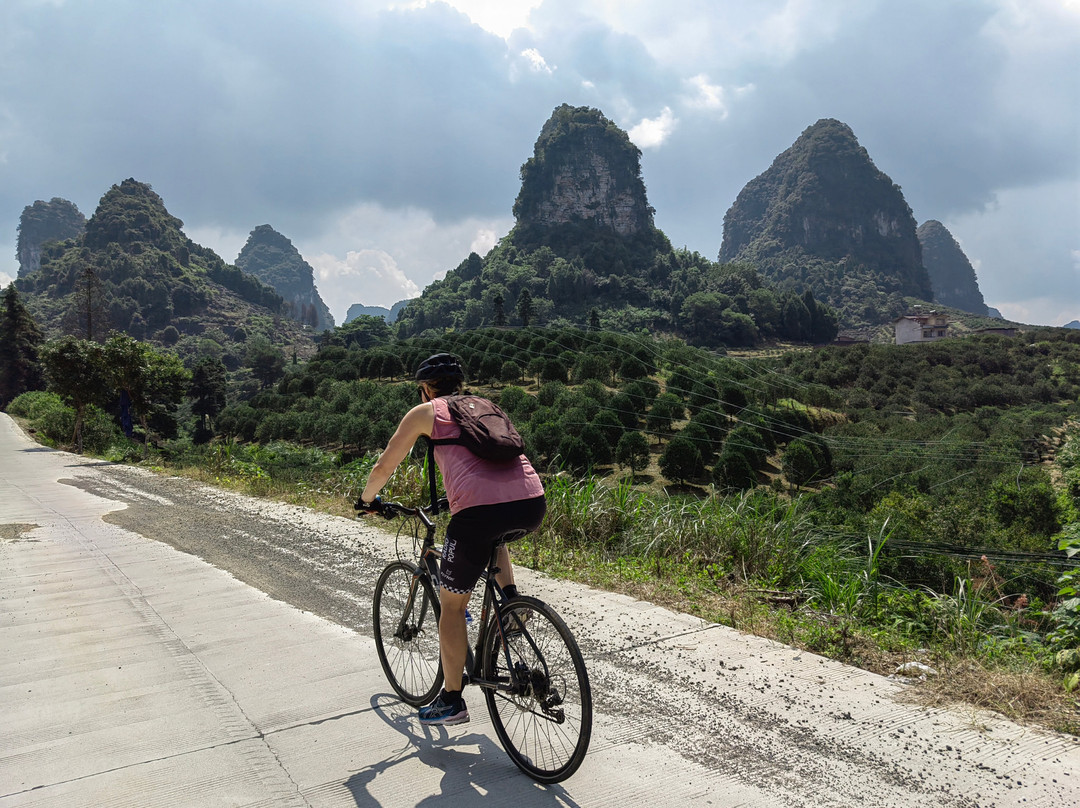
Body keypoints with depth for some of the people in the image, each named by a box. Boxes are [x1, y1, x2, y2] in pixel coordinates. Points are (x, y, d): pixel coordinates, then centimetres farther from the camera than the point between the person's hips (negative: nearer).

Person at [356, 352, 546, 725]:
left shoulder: (425, 412, 15)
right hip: (533, 504, 5)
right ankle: (510, 597, 23)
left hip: (480, 509, -5)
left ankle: (451, 702, 23)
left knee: (452, 605, 15)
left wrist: (367, 500, 40)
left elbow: (384, 466, 20)